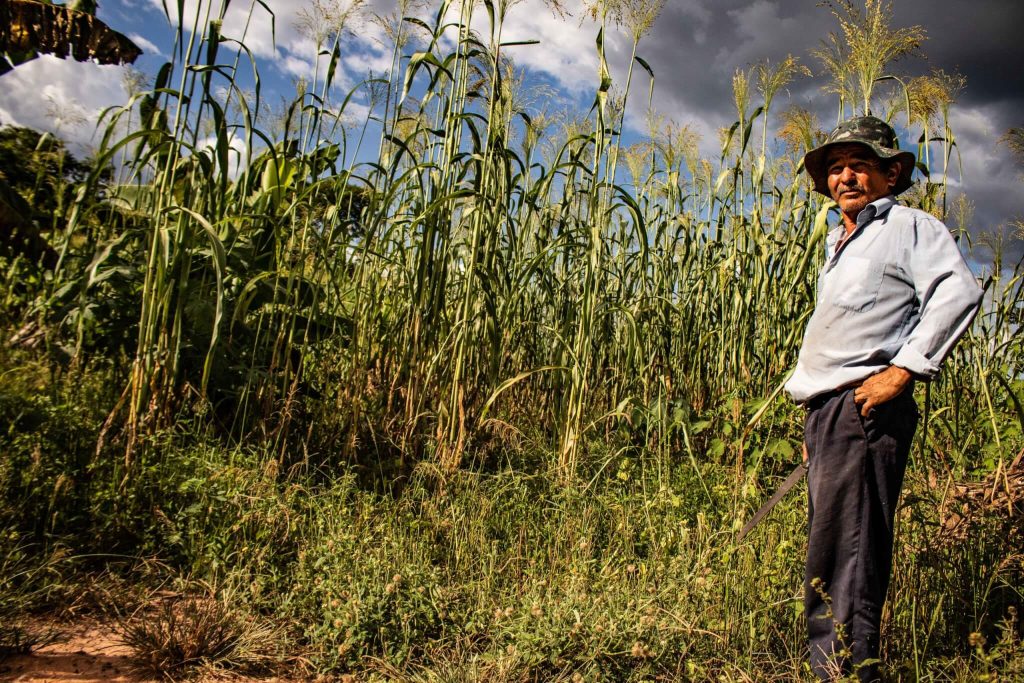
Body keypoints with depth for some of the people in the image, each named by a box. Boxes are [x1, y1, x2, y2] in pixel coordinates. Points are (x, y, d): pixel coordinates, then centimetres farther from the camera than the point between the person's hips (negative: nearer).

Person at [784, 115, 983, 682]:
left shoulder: (908, 226, -1)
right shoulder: (839, 242, 26)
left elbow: (959, 293, -17)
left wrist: (904, 368, -20)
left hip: (865, 407, -9)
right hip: (825, 408, 9)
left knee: (844, 552, -10)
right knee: (831, 548, 13)